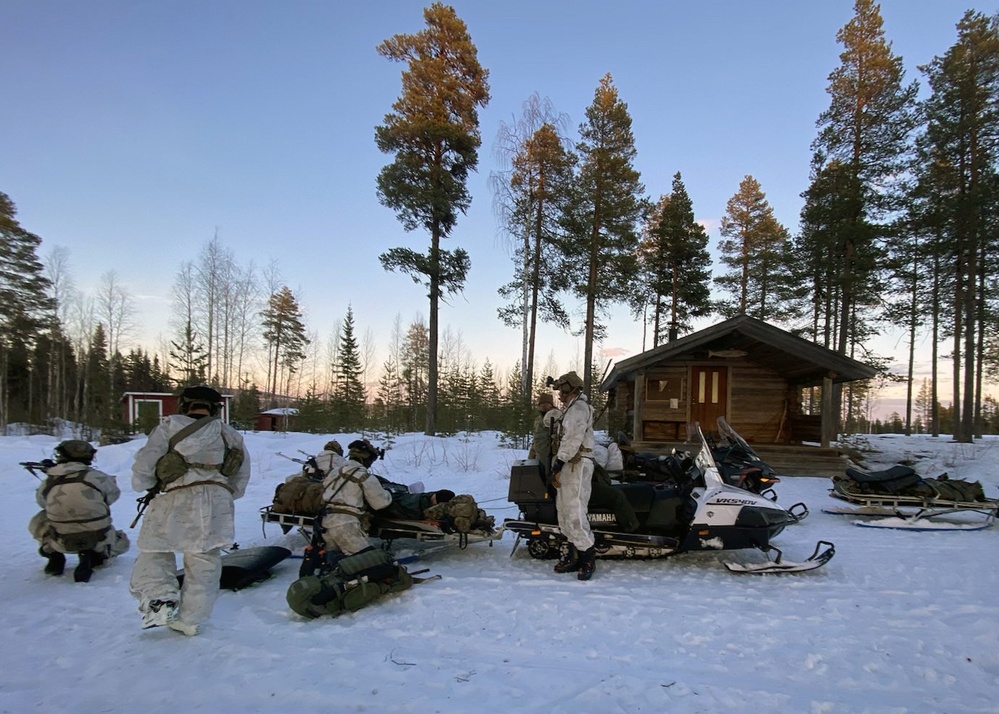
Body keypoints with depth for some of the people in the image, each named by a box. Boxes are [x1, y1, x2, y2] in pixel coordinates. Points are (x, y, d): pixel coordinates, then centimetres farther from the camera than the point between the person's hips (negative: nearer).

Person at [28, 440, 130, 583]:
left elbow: (41, 501, 15)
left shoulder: (49, 482, -5)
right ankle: (92, 557, -1)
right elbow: (114, 493, 3)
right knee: (121, 542, 28)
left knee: (38, 522, 29)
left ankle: (54, 556, 12)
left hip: (61, 543, 3)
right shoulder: (97, 477, -13)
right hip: (97, 540, -3)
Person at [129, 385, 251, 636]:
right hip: (217, 499, 3)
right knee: (204, 562, 11)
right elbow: (241, 478, 20)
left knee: (154, 552, 14)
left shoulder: (170, 427, 8)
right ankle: (190, 620, 15)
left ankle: (159, 600, -3)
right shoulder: (229, 434, 18)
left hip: (175, 500, -2)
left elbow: (143, 465, 3)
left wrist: (145, 485, 21)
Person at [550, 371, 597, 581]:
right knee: (564, 512, 11)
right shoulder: (571, 409, 23)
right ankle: (575, 553, 16)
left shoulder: (579, 407, -9)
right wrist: (558, 465, 14)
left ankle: (587, 558, -8)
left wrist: (558, 463, -19)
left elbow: (573, 439, -19)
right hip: (569, 466, 10)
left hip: (577, 465, -10)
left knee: (574, 513, -13)